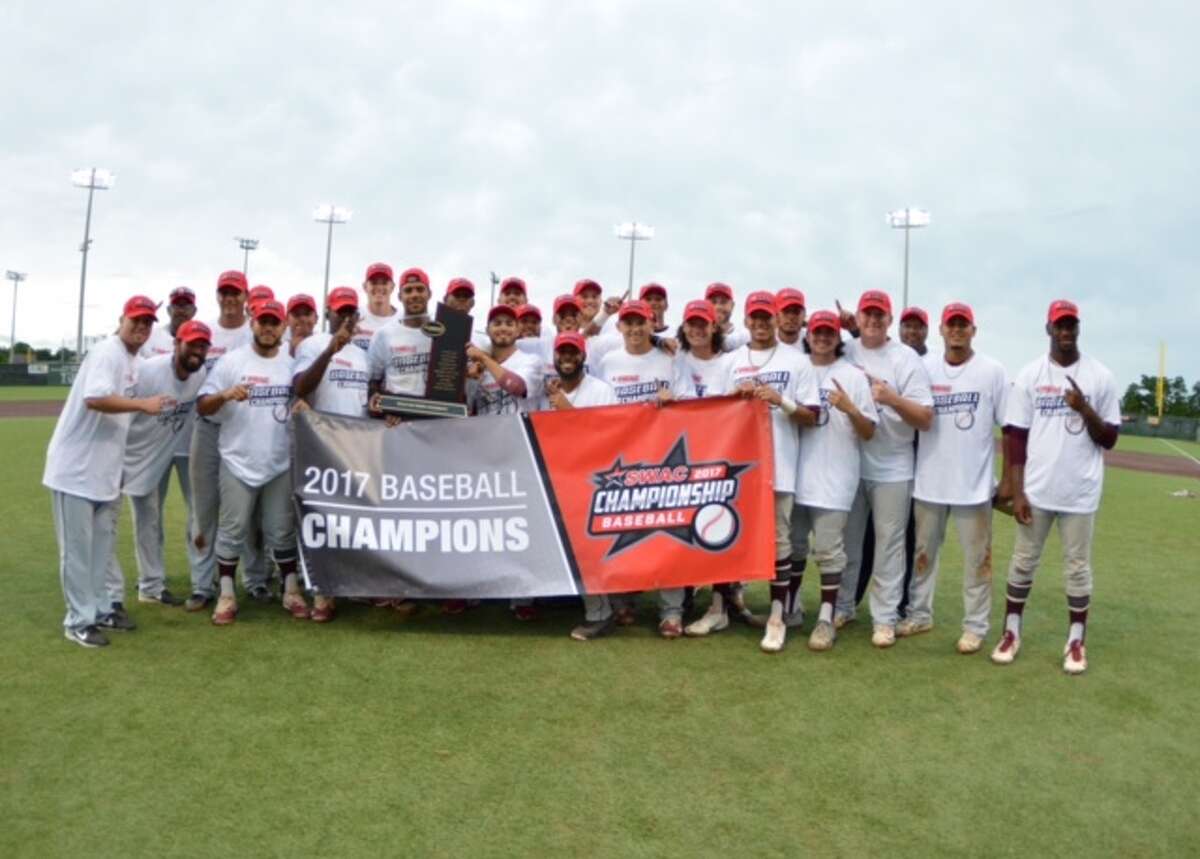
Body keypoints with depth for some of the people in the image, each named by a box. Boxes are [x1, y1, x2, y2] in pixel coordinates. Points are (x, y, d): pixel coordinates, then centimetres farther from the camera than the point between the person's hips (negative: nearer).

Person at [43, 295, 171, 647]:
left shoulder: (133, 360, 12)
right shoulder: (107, 352, -17)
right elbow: (95, 398, -32)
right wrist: (142, 404, -33)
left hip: (105, 468, 9)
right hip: (75, 466, -9)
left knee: (102, 543, 16)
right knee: (77, 546, -1)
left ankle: (100, 608, 26)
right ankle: (79, 620, 7)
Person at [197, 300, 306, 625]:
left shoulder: (292, 364, 6)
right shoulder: (231, 361, -2)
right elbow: (202, 406, -3)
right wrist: (224, 395, -23)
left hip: (281, 464, 2)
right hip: (238, 462, -2)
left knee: (282, 531, 10)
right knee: (232, 531, 3)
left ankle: (291, 591, 19)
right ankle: (226, 596, 13)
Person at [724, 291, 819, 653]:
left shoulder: (797, 361, 4)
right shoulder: (732, 361, 12)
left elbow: (811, 417, 1)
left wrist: (781, 400, -15)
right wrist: (737, 394, -6)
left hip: (779, 463, -3)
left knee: (778, 539, -1)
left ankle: (777, 617, 4)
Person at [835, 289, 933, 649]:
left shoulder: (907, 359, -7)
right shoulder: (845, 352, 3)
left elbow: (926, 419, -12)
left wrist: (893, 398, -27)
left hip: (892, 469, -3)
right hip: (849, 464, 3)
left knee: (888, 543, 4)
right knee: (846, 540, 13)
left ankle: (885, 618, 12)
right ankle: (842, 607, 27)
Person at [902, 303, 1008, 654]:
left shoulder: (993, 371, -4)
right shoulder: (924, 367, 2)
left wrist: (1009, 480, -4)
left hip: (974, 483, -2)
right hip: (929, 481, 3)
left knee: (976, 557, 5)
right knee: (923, 551, 14)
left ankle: (975, 626, 16)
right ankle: (919, 615, 28)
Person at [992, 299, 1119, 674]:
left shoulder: (1100, 376, 0)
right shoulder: (1029, 375, 1)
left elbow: (1109, 440, 1)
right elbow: (1016, 437, -1)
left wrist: (1085, 409, -18)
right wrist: (1017, 491, -6)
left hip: (1080, 493, 0)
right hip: (1035, 490, 0)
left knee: (1078, 567, 8)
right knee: (1023, 561, 9)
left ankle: (1076, 639, 21)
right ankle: (1011, 631, 21)